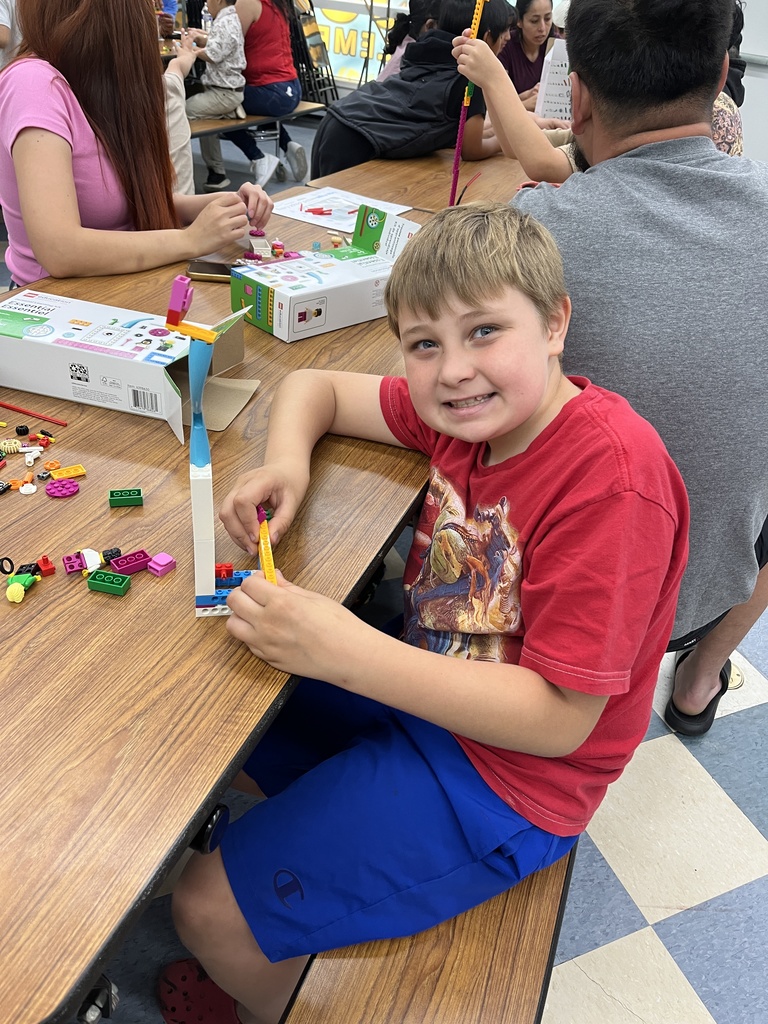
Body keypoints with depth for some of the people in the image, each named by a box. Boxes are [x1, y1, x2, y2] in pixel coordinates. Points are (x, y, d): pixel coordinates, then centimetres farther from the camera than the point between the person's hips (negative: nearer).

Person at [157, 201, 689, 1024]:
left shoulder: (613, 477, -28)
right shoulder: (466, 411, -5)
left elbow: (559, 719, -28)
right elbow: (313, 386, 8)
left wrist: (346, 651, -34)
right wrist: (286, 461, -15)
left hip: (507, 775, -8)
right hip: (423, 688, 8)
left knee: (210, 905, -5)